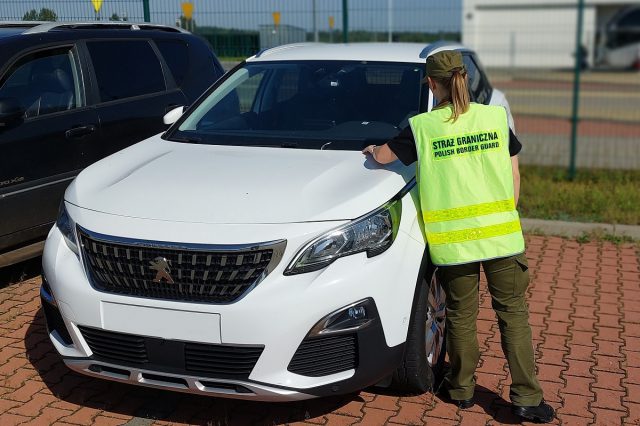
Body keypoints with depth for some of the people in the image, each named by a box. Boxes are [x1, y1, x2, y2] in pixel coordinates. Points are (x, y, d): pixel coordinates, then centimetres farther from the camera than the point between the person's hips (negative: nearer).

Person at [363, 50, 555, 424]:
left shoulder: (422, 127, -4)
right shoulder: (496, 117, 2)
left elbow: (383, 156, 9)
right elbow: (514, 176, 6)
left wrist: (372, 149, 31)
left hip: (453, 239, -1)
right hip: (502, 234, 1)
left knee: (461, 315, 14)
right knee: (513, 313, 10)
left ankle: (463, 388, 28)